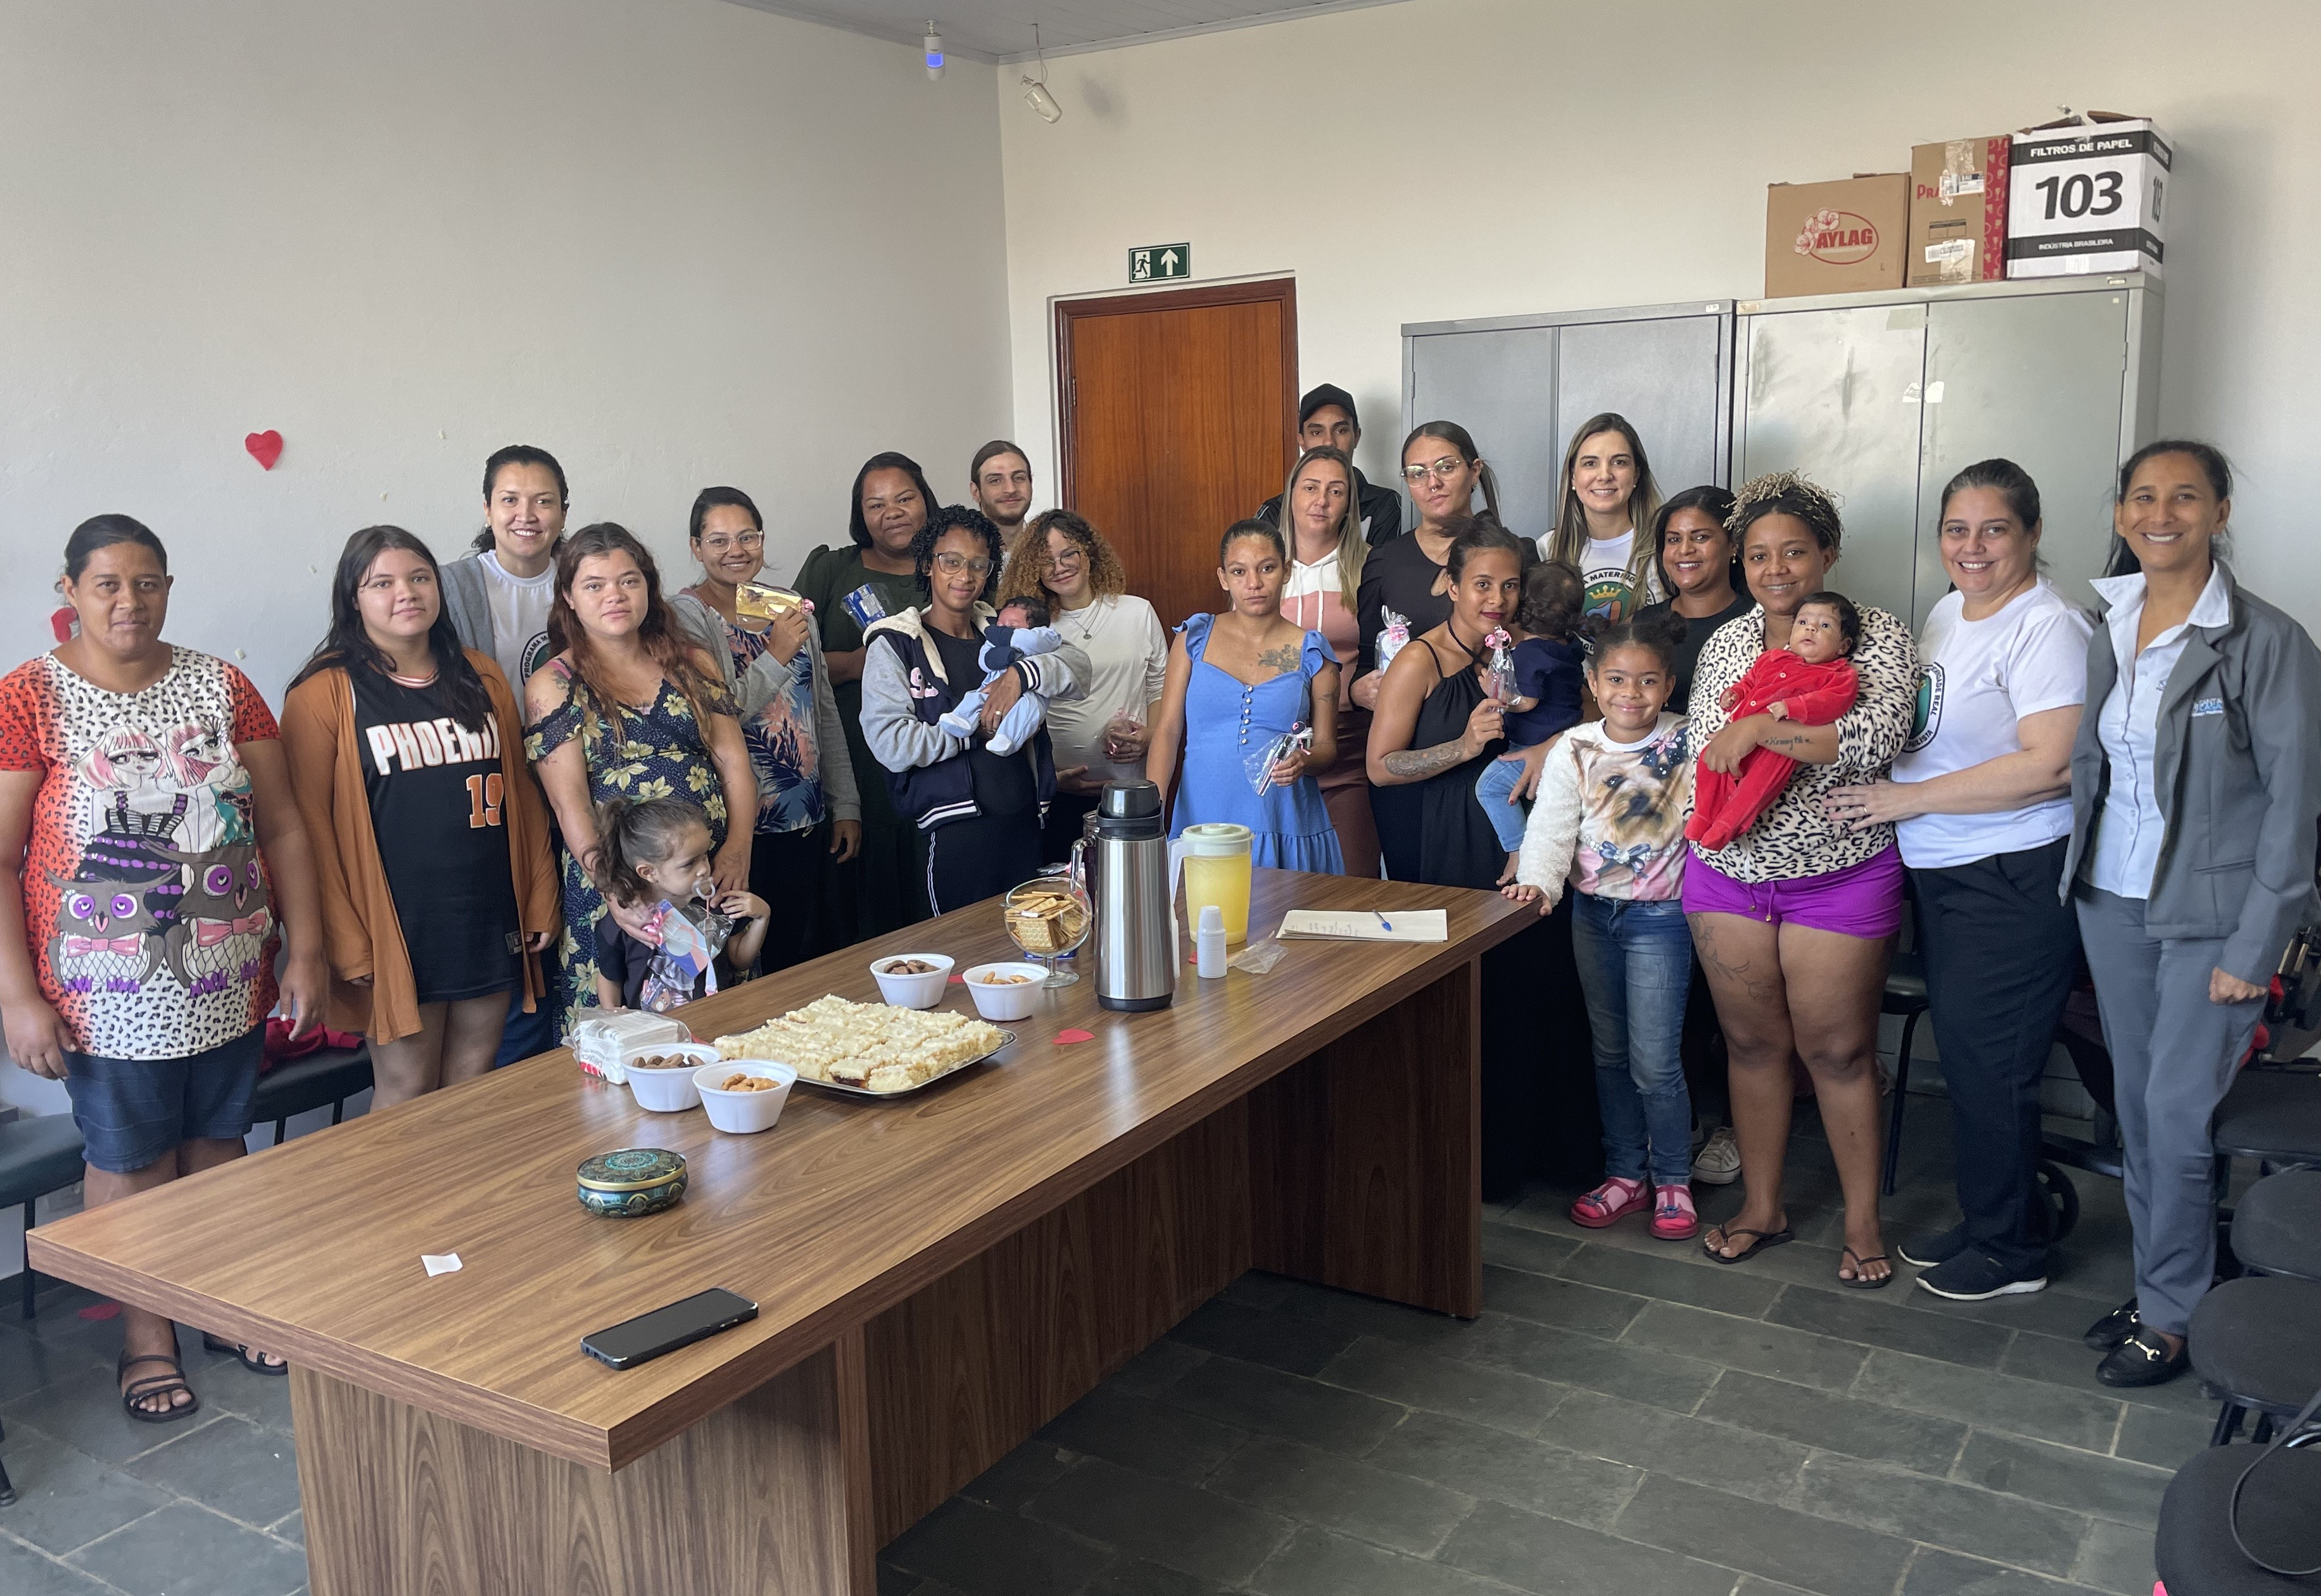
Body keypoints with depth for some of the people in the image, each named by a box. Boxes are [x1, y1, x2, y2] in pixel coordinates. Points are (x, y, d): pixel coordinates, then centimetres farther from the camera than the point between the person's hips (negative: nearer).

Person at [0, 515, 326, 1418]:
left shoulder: (221, 688, 4)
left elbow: (283, 829, 6)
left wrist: (305, 952, 2)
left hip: (229, 983, 3)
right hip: (111, 995, -3)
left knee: (218, 1147, 15)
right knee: (130, 1167, 8)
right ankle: (146, 1339, 27)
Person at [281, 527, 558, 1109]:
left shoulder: (482, 677, 10)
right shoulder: (325, 694, -4)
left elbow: (522, 793, 12)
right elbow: (310, 823, -8)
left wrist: (541, 901, 7)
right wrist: (344, 939, -12)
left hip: (492, 920, 4)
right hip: (398, 925, -4)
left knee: (472, 1092, 11)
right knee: (405, 1094, 4)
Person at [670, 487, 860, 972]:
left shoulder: (793, 609, 10)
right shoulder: (686, 615, -6)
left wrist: (846, 805, 12)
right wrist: (776, 656, -20)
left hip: (810, 824, 5)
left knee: (809, 959, 11)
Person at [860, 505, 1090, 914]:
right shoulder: (894, 646, -2)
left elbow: (1076, 666, 1)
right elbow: (890, 744, -14)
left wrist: (1020, 674, -17)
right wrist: (976, 729, -11)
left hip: (1023, 823, 5)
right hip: (955, 833, -5)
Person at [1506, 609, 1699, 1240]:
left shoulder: (1688, 745, -7)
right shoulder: (1575, 751, -3)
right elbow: (1552, 826, -8)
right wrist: (1537, 881, -25)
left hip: (1659, 915, -3)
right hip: (1593, 913, 3)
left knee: (1654, 1061, -3)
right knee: (1609, 1052, 14)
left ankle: (1672, 1181, 18)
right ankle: (1626, 1174, 28)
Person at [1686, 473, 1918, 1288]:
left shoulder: (1877, 636, -6)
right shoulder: (1723, 644, 8)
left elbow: (1877, 738, -23)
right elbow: (1706, 757, 2)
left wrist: (1759, 729, -22)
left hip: (1838, 876, -4)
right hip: (1729, 871, 4)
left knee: (1839, 1051, 5)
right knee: (1751, 1042, 12)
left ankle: (1863, 1221, 21)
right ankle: (1762, 1206, 27)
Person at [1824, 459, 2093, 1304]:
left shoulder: (2046, 628, -15)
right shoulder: (1948, 612, 12)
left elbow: (2049, 765, -24)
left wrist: (1907, 799, -19)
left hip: (2016, 880, -8)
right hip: (1942, 873, 8)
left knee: (1986, 1063, 0)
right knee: (1963, 1056, 15)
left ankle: (2010, 1251, 17)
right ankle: (1982, 1222, 30)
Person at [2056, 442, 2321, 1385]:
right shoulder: (2108, 631, 5)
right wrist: (2080, 879, 6)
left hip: (2210, 910, -5)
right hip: (2112, 899, 6)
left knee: (2179, 1115, -3)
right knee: (2135, 1107, 13)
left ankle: (2172, 1318, 14)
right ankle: (2155, 1286, 28)